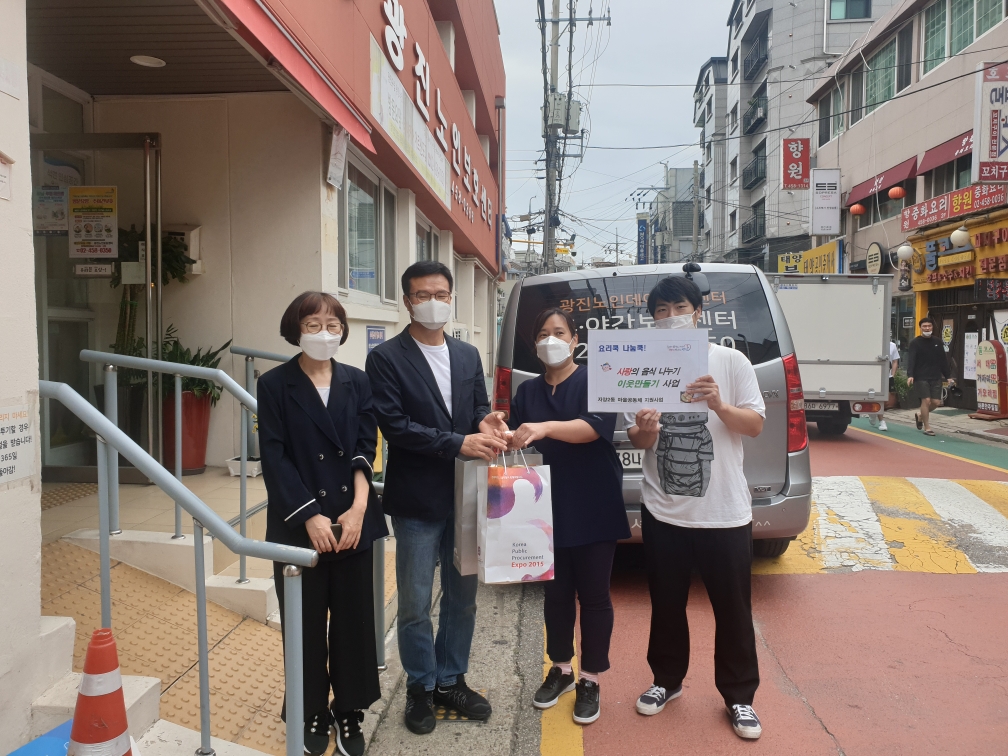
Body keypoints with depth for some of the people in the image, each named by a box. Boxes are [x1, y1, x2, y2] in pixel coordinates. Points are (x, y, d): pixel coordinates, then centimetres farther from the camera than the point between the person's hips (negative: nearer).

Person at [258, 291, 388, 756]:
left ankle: (349, 710, 24)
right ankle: (312, 712, 26)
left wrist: (359, 507, -13)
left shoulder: (357, 382, 6)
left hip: (353, 521, 2)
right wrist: (310, 516, -15)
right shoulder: (275, 385, -1)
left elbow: (365, 448, 0)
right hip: (298, 525, -2)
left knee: (354, 618, 8)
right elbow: (274, 458, -7)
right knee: (305, 623, 8)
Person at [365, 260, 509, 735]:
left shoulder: (468, 355, 10)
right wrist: (459, 443, -21)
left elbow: (479, 406, 12)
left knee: (462, 598, 16)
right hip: (417, 500, -5)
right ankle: (421, 688, 28)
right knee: (416, 605, 8)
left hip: (466, 496, 5)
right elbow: (394, 426, -16)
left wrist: (488, 422, -13)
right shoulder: (386, 359, -7)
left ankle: (451, 681, 33)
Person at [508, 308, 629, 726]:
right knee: (556, 592, 13)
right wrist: (504, 439, -21)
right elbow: (517, 442, 2)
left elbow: (597, 426, -23)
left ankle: (590, 680, 22)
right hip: (548, 509, 4)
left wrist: (545, 428, -37)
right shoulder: (528, 391, 8)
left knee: (593, 595, 6)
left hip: (593, 509, -3)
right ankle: (560, 669, 32)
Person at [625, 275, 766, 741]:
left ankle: (739, 696, 28)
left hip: (725, 512, -1)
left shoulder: (730, 361, -2)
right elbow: (636, 437, 4)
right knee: (666, 605, 15)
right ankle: (667, 680, 36)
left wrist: (720, 405, -22)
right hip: (662, 511, 2)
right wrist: (643, 433, -20)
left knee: (733, 609, 9)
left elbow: (755, 425, -4)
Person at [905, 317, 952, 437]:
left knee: (936, 402, 1)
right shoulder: (915, 343, -3)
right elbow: (911, 360, -12)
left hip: (936, 378, 4)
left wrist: (948, 376, 10)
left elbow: (943, 361, 14)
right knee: (926, 400, -10)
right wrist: (910, 375, -26)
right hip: (921, 377, -4)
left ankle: (920, 416, 28)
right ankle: (927, 428, 1)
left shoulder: (938, 342, 10)